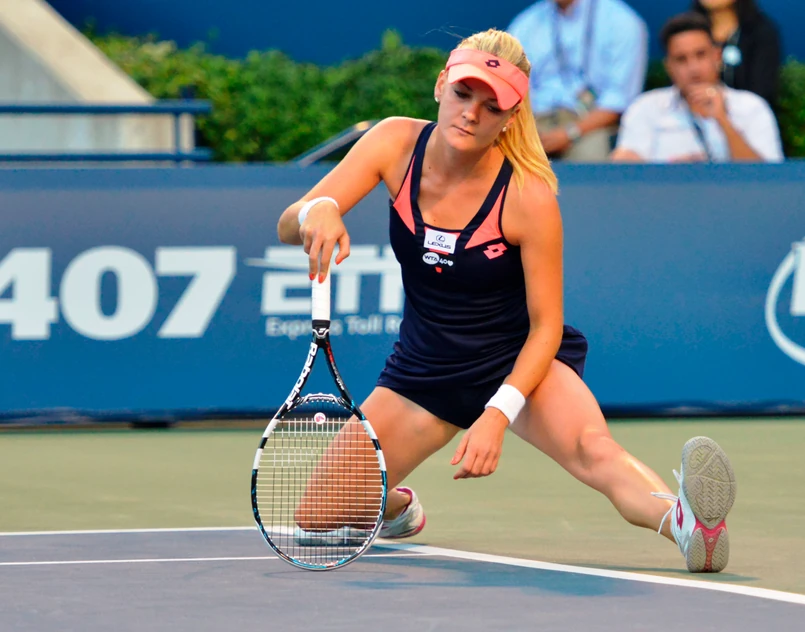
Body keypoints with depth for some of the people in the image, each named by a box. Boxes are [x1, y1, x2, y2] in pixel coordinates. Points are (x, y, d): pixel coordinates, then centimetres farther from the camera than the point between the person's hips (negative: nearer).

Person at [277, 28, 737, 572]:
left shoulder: (528, 197, -23)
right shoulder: (397, 144, -13)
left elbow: (545, 326, -16)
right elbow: (287, 226, -17)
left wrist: (498, 414, -31)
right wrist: (317, 212, -43)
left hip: (517, 361, -4)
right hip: (424, 367, 4)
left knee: (593, 450, -37)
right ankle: (400, 508, 35)